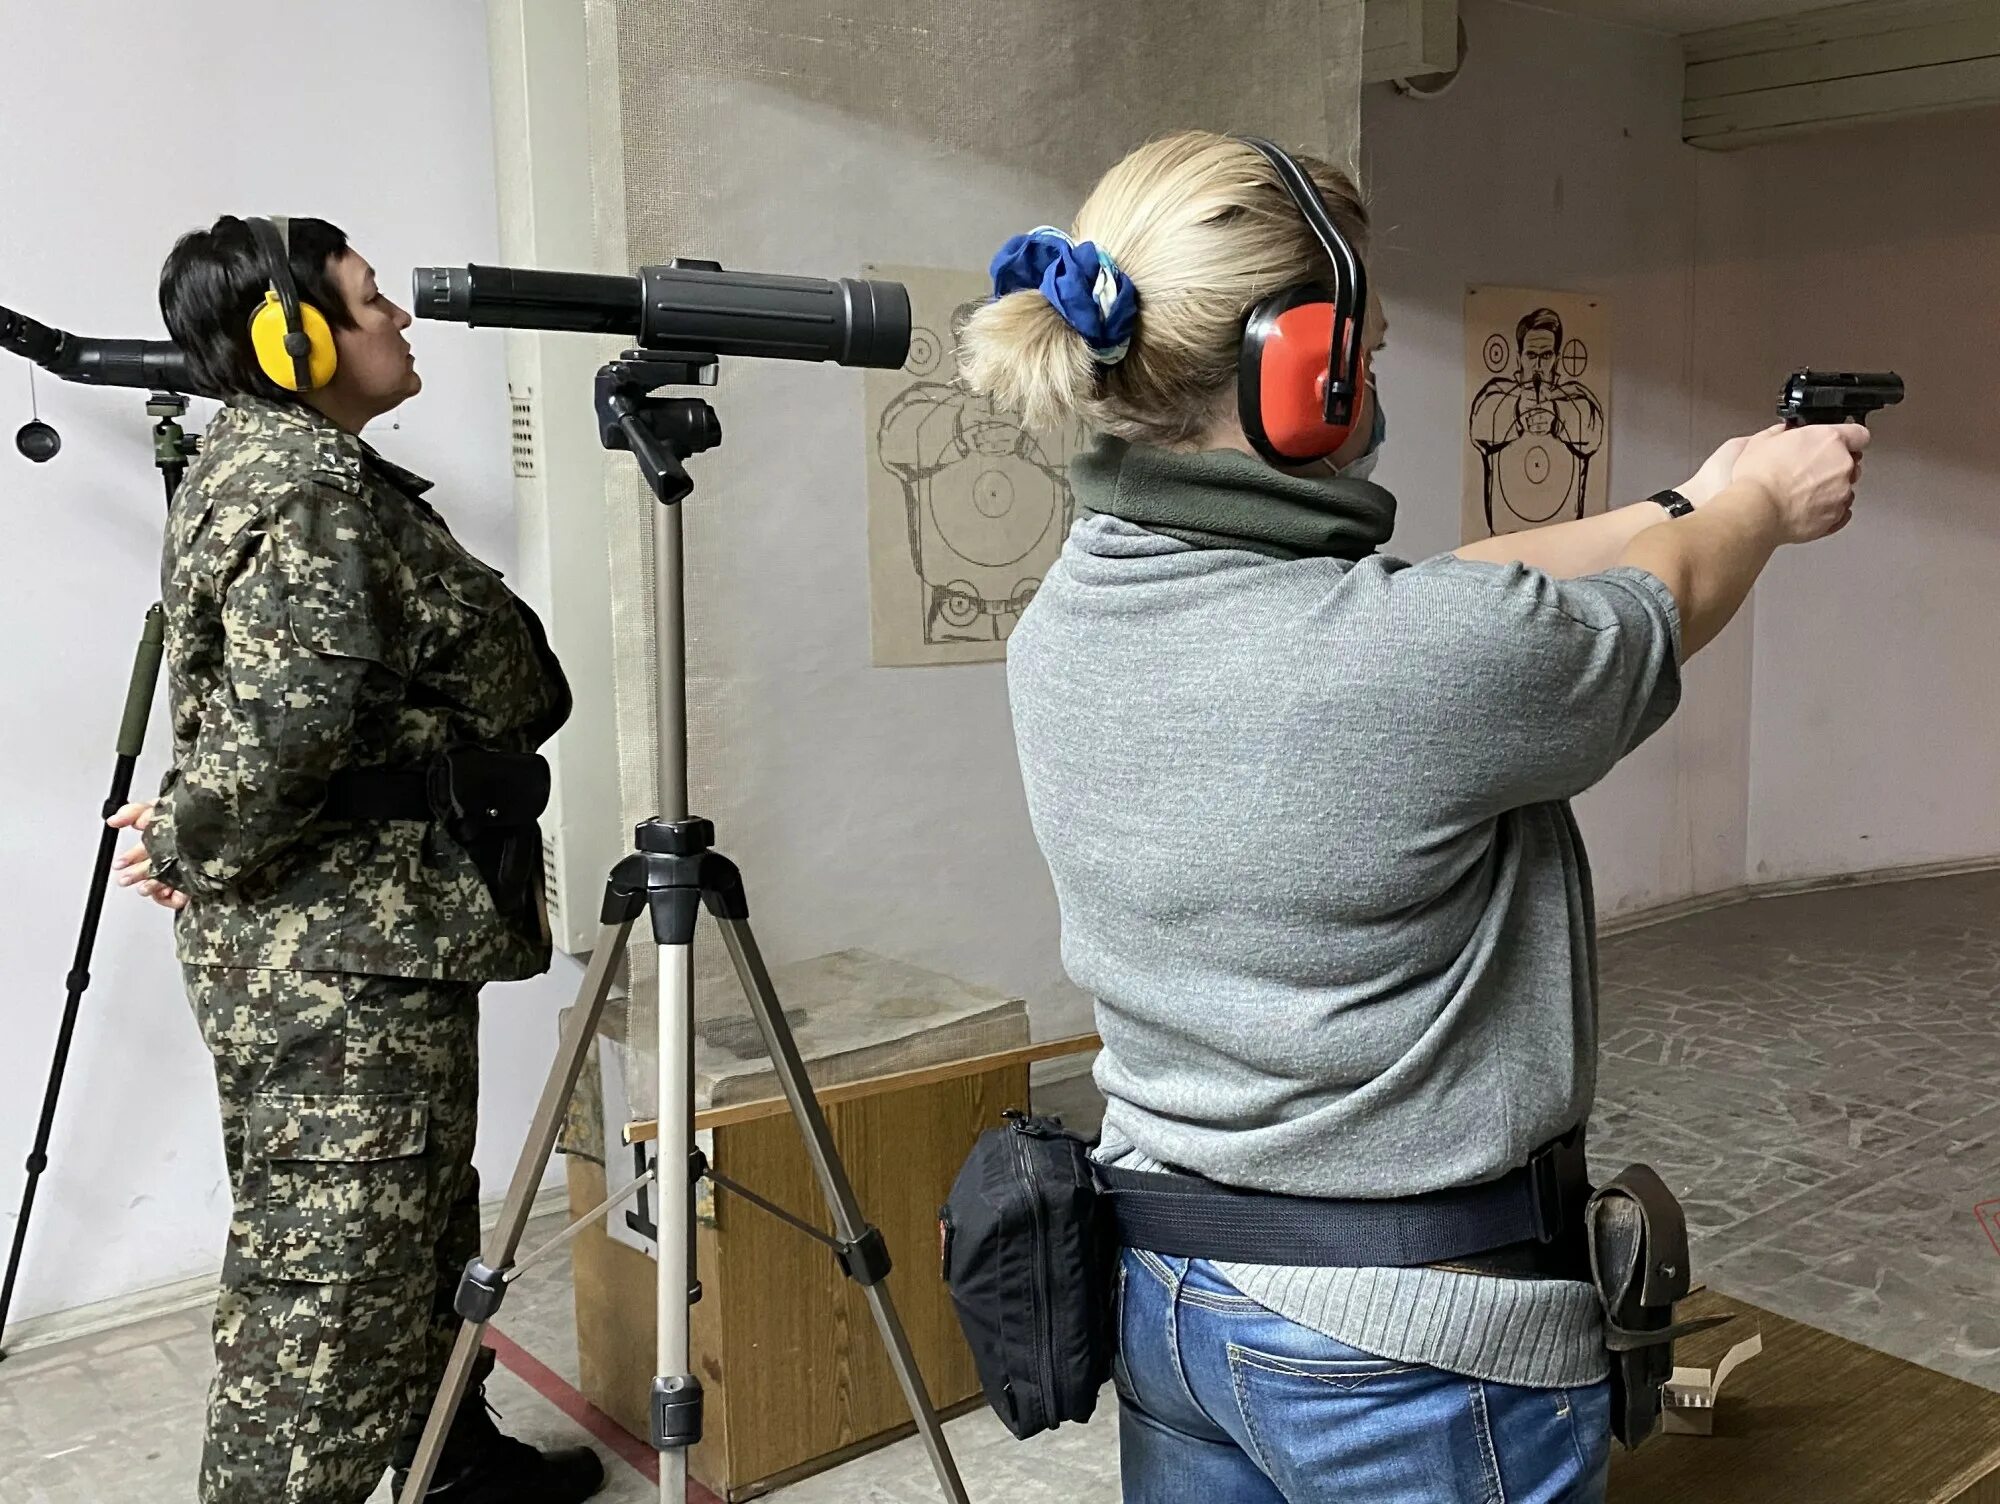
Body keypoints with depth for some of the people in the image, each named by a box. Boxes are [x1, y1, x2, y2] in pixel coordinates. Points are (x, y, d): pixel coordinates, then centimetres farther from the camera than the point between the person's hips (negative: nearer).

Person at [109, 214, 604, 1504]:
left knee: (424, 1227, 21)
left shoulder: (292, 464, 17)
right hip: (338, 957, -11)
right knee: (331, 1272, -2)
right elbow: (295, 711, -28)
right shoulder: (303, 480, -16)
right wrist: (195, 846, -14)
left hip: (378, 930, 11)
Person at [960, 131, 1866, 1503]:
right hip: (1407, 1344, -6)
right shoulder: (1409, 656, -29)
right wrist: (1763, 502, 17)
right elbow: (1663, 613, -5)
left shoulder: (1067, 619, -7)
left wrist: (1692, 502, 17)